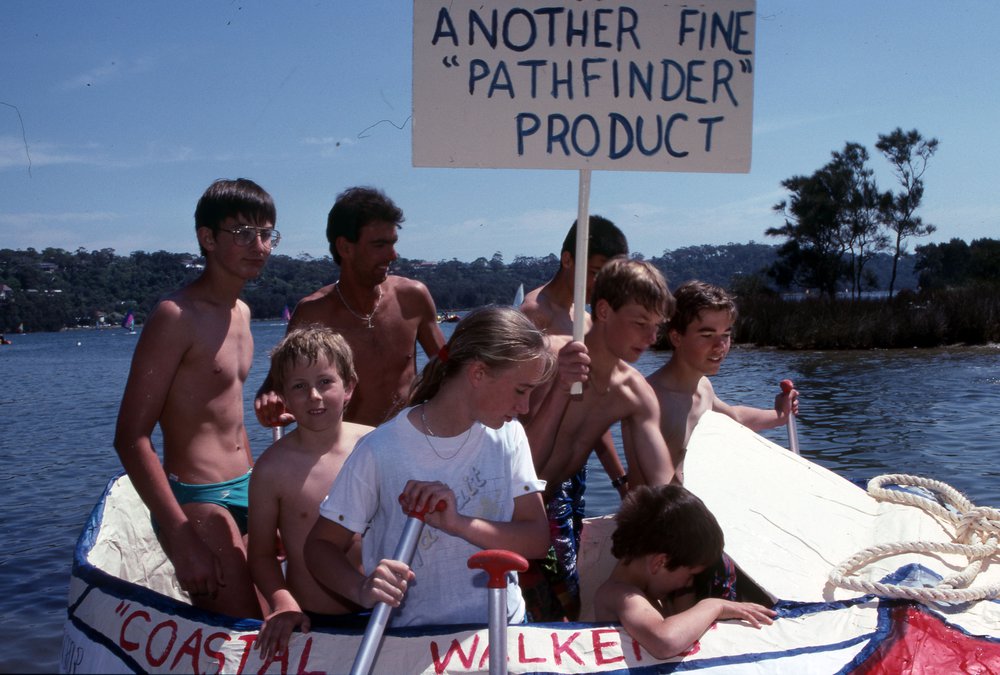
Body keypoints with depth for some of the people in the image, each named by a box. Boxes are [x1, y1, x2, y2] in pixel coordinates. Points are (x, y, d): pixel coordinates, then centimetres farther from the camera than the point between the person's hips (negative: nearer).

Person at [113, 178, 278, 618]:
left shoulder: (241, 313, 12)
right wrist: (181, 538, -24)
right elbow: (131, 437, -19)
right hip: (196, 503, -9)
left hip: (244, 493, 9)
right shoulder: (177, 316, -15)